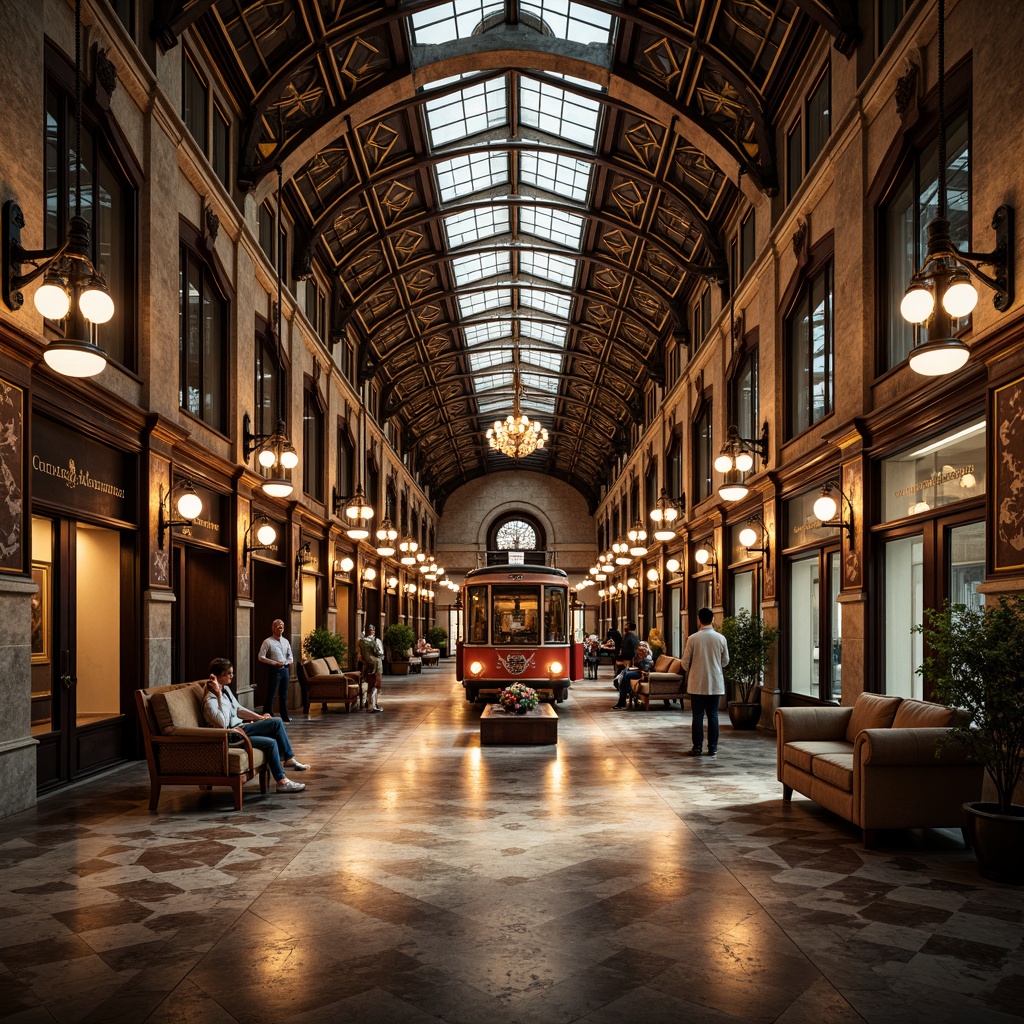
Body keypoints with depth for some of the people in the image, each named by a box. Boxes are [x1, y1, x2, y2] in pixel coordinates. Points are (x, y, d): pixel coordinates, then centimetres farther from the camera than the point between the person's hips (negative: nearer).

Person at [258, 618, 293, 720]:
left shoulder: (286, 642, 12)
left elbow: (290, 657, 20)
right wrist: (274, 663, -16)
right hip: (275, 670, -6)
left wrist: (288, 662, -2)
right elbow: (261, 657, -11)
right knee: (271, 694, -5)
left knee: (284, 694, 13)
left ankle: (284, 716, 22)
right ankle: (267, 716, 1)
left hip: (285, 669, 6)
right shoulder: (268, 642, -6)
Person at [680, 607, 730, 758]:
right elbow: (725, 661, 5)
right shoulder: (720, 638, -5)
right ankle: (713, 749, 9)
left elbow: (685, 662, -4)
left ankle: (697, 747, 8)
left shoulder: (693, 638, -10)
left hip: (697, 683, -1)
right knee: (713, 715, 8)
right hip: (715, 683, 1)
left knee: (698, 715, 5)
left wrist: (689, 671, 18)